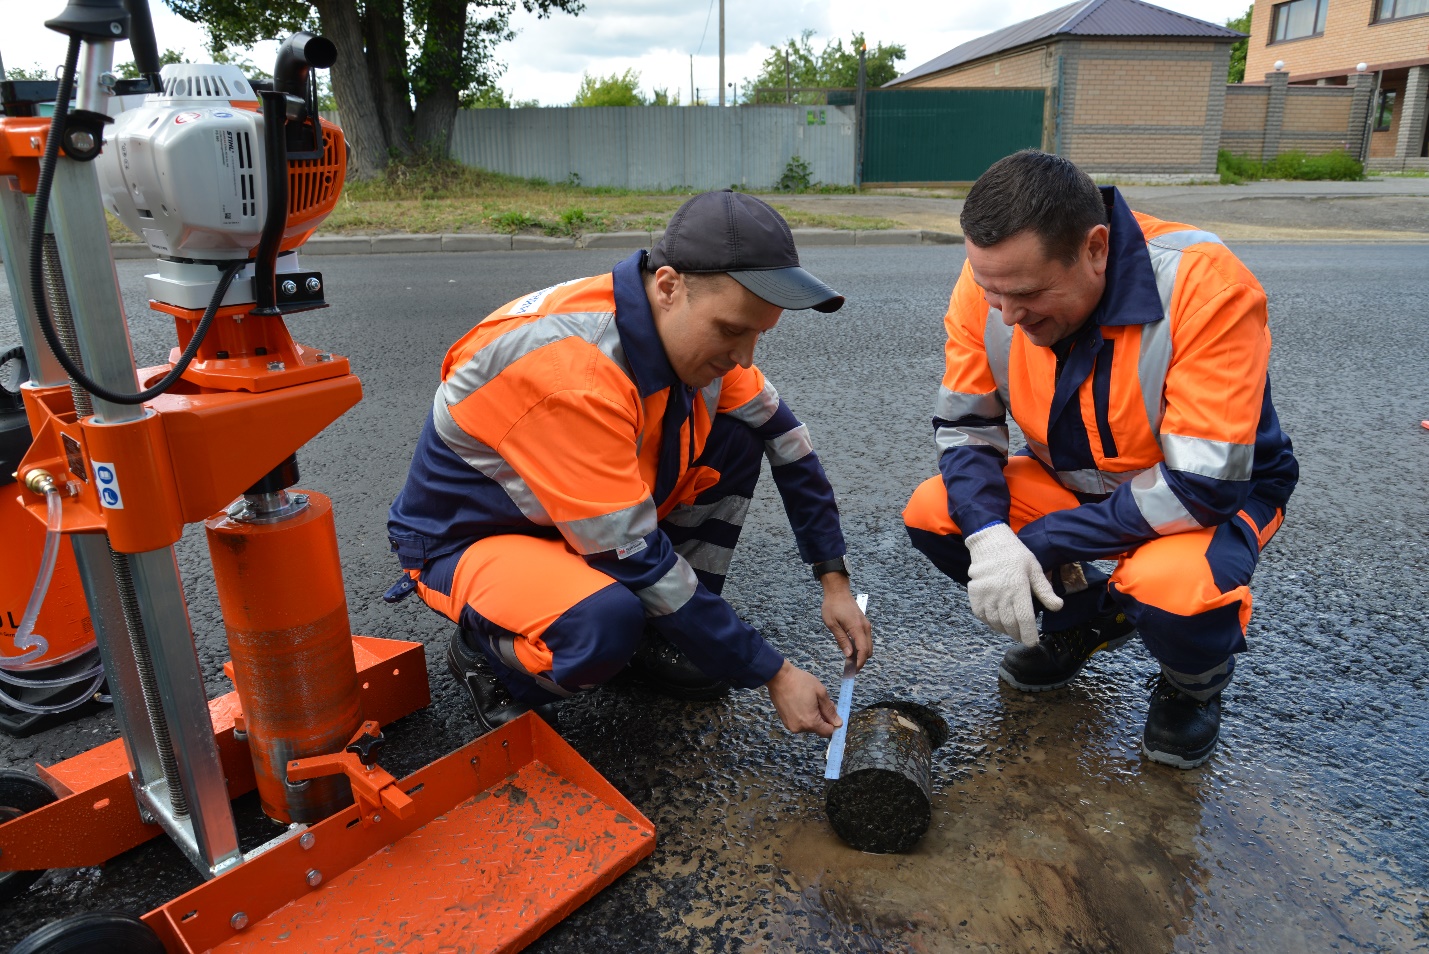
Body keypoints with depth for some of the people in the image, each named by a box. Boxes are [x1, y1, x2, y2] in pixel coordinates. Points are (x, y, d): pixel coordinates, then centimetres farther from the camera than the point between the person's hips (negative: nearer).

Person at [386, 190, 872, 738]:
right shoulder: (569, 369, -36)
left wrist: (834, 580, -3)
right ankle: (486, 655, -3)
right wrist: (773, 675, -25)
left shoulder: (695, 326, -12)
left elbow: (783, 438, -1)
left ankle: (658, 639, 2)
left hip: (595, 513, 8)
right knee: (606, 624, -38)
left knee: (738, 438, -7)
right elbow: (635, 557, -33)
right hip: (466, 539, -7)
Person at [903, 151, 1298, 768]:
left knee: (1170, 592, -37)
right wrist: (987, 534, -28)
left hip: (1220, 491, -5)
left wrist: (1036, 543, -29)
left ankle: (1196, 679, 5)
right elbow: (963, 425, -9)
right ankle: (1085, 619, 14)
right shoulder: (994, 279, -18)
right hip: (1075, 479, 5)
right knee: (932, 513, -14)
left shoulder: (1206, 284, -32)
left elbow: (1203, 485, -32)